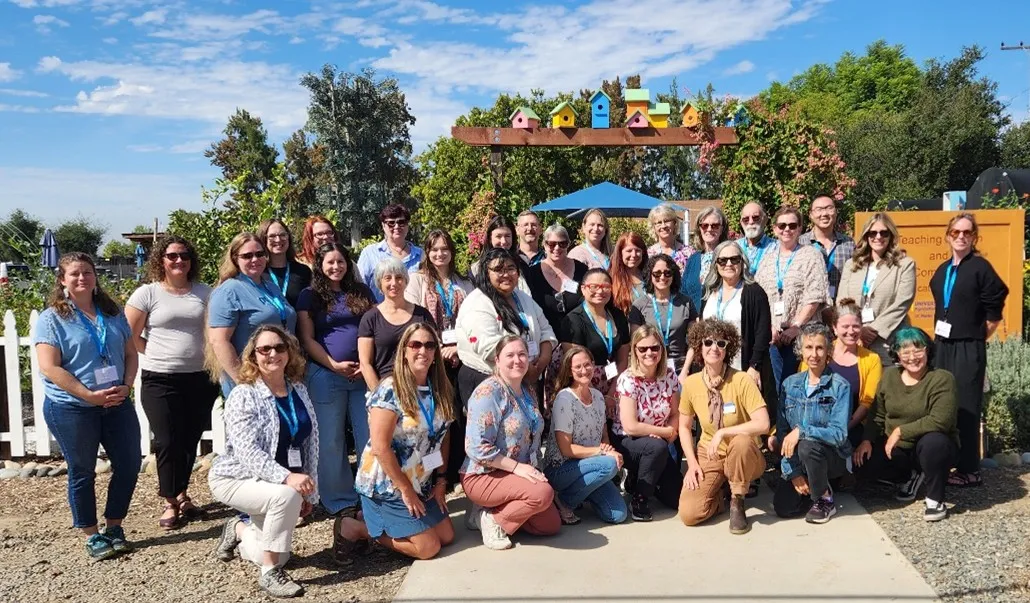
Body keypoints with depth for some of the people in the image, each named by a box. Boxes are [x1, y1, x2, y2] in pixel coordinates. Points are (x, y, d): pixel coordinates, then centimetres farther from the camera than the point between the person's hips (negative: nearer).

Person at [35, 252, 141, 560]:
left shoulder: (113, 313, 8)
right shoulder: (51, 318, -6)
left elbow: (130, 353, 9)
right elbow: (49, 368, -14)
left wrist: (126, 386, -9)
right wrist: (90, 395, -19)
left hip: (117, 405, 5)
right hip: (71, 409, -4)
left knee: (129, 465, 6)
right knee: (82, 473, 8)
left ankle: (114, 527, 25)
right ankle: (92, 536, 22)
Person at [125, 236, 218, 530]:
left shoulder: (205, 293, 6)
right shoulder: (147, 293, -2)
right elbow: (129, 335, -1)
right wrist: (157, 357, 0)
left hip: (200, 378, 3)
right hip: (160, 381, -3)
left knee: (190, 440, 11)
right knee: (167, 442, 1)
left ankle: (180, 494, 28)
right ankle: (170, 502, 15)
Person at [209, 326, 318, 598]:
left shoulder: (299, 390, -2)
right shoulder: (243, 395, -20)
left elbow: (311, 443, 3)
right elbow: (247, 452, -30)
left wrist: (311, 491, 1)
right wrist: (287, 477, -43)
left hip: (274, 483, 6)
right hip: (235, 478, -6)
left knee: (276, 554, 10)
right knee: (287, 496, -35)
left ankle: (239, 530, 40)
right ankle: (270, 574, -19)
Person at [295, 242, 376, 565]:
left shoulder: (362, 292, 14)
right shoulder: (310, 295, 6)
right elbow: (307, 339, 0)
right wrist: (334, 365, -13)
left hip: (364, 374, 2)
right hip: (326, 375, -2)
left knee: (370, 439, 0)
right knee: (330, 443, 0)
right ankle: (343, 508, 9)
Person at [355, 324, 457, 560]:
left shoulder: (440, 390, 2)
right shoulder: (390, 390, -20)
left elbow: (442, 439, 8)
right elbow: (380, 447, -22)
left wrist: (441, 482, 2)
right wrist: (406, 491, -16)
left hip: (422, 485, 8)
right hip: (387, 486, -7)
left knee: (447, 537, 9)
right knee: (428, 547, -6)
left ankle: (379, 520, 22)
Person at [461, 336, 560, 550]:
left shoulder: (528, 390, 8)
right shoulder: (489, 392, -18)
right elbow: (477, 447, -24)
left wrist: (535, 471, 4)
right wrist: (517, 467, -23)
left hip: (518, 474, 8)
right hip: (484, 476, -8)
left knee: (551, 525, 0)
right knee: (543, 493, -29)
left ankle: (499, 511, 13)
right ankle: (492, 519, -8)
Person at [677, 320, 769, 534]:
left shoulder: (742, 381, -16)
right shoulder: (691, 383, -5)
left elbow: (763, 424, -25)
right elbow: (684, 427, 7)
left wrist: (722, 432, -27)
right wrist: (692, 462, -5)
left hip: (743, 456, -2)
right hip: (708, 456, 2)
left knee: (741, 442, -40)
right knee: (689, 513, -20)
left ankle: (737, 503, -13)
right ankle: (721, 491, 14)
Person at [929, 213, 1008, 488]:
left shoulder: (980, 267, -8)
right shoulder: (942, 270, 11)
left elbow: (995, 309, -9)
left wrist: (979, 338, -1)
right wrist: (940, 336, 9)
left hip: (968, 348, -6)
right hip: (943, 345, 7)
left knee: (966, 408, -3)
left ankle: (969, 470, 3)